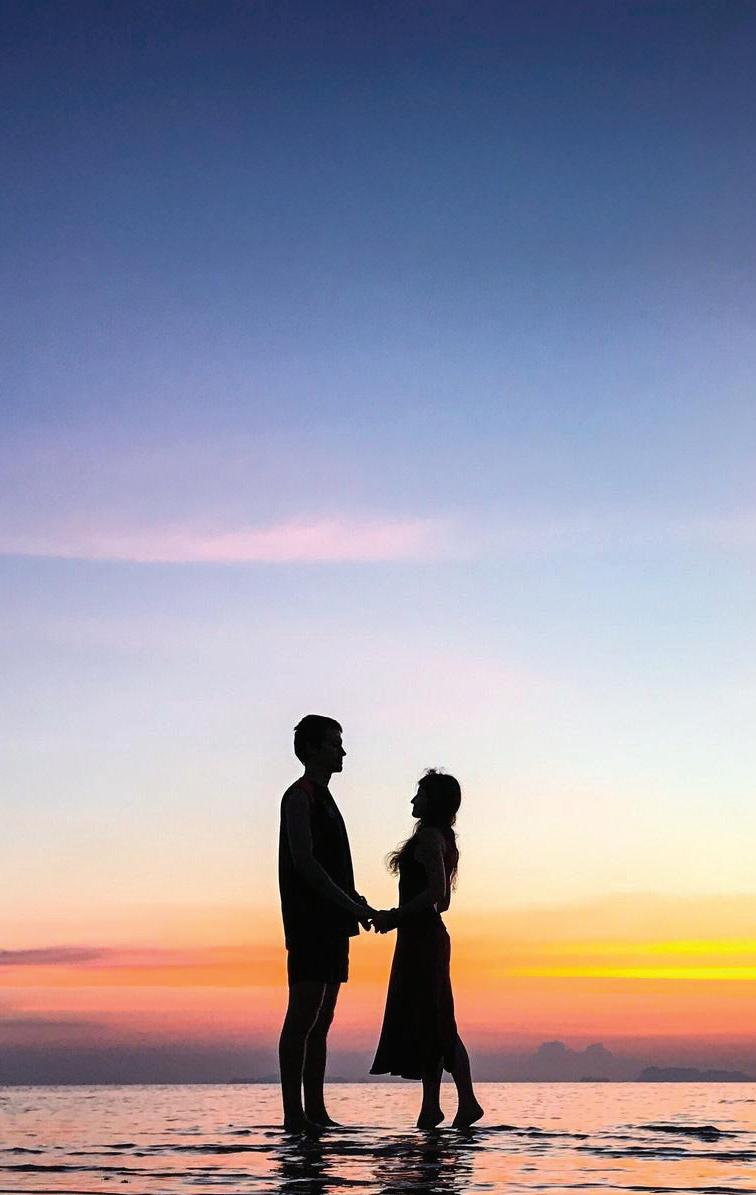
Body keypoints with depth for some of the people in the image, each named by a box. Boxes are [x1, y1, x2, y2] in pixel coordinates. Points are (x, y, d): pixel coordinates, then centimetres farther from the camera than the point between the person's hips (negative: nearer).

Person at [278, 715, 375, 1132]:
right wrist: (352, 905, -16)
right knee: (304, 1014, -11)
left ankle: (316, 1112, 10)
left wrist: (356, 904, 10)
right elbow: (304, 862, -15)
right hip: (309, 922, -9)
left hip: (331, 924, 10)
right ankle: (293, 1114, -11)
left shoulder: (324, 799, 23)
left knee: (322, 1018, 8)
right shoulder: (299, 796, -5)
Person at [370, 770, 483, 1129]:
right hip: (427, 937, 10)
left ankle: (467, 1102, -7)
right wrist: (396, 917, 18)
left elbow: (436, 891, -23)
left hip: (421, 939, -10)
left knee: (432, 1023, -7)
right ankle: (430, 1107, 8)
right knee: (421, 1022, 9)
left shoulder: (429, 836, -12)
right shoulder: (442, 839, 17)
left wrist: (396, 915, -15)